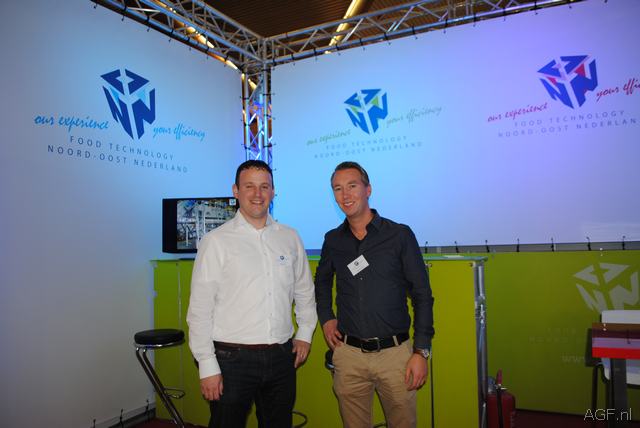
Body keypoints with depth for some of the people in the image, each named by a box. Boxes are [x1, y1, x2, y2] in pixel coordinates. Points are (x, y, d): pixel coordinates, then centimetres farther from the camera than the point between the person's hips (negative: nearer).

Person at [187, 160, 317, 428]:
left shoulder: (290, 238, 6)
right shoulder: (216, 241, -6)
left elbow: (304, 291, 18)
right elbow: (200, 309, -7)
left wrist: (305, 333, 12)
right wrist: (207, 365, -9)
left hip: (282, 357, 4)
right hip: (232, 358, -3)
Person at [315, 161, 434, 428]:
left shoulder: (400, 235, -5)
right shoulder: (333, 240, 4)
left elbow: (422, 296, -4)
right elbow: (322, 281, 23)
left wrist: (422, 351, -8)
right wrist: (326, 318, 9)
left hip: (395, 353, -2)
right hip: (348, 354, 3)